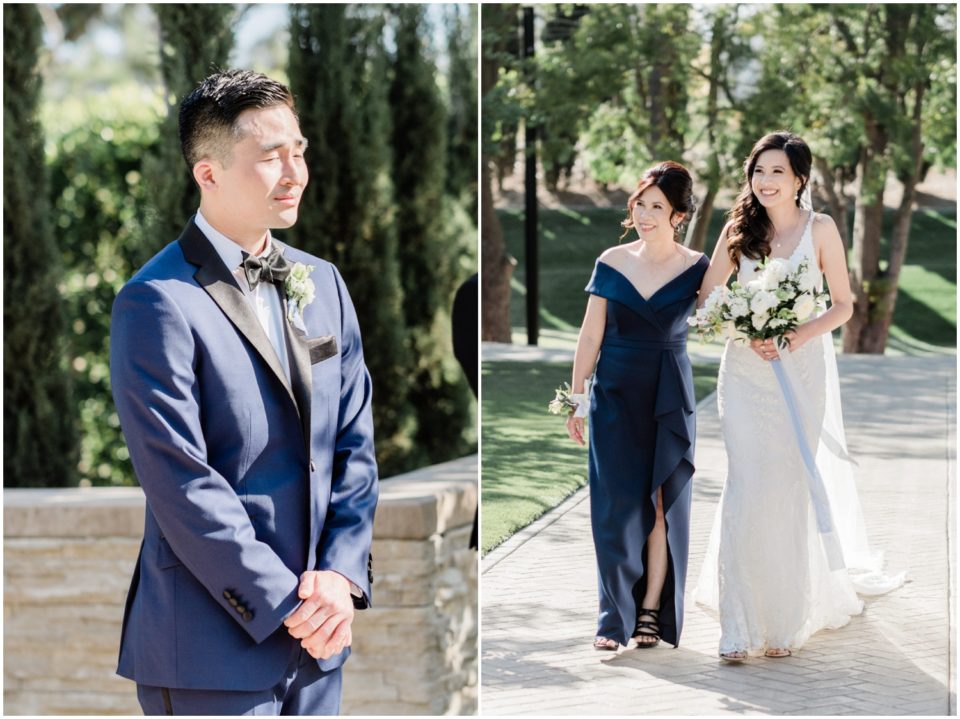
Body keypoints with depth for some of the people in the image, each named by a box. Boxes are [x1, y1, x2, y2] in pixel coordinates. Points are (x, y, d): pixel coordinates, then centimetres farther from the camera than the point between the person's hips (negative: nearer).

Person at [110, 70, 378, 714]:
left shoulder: (322, 283, 11)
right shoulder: (158, 303, -12)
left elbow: (355, 446, 10)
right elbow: (180, 485, -16)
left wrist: (343, 575, -3)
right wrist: (282, 602, -15)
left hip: (316, 636, 6)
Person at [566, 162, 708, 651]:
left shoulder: (695, 269, -2)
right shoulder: (612, 263, 0)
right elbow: (590, 335, 4)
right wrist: (578, 399, 3)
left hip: (669, 397, 0)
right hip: (616, 394, 1)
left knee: (664, 501, 3)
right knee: (617, 503, -1)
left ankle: (650, 611, 11)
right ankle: (616, 616, 4)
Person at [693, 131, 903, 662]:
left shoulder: (820, 229, 0)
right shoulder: (738, 230, 4)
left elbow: (843, 305, 2)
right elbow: (706, 301, 4)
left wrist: (799, 335, -14)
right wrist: (750, 335, -12)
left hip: (802, 369, -1)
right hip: (745, 371, 1)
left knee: (788, 488, 0)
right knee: (746, 488, -8)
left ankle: (788, 618, 12)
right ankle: (740, 627, -8)